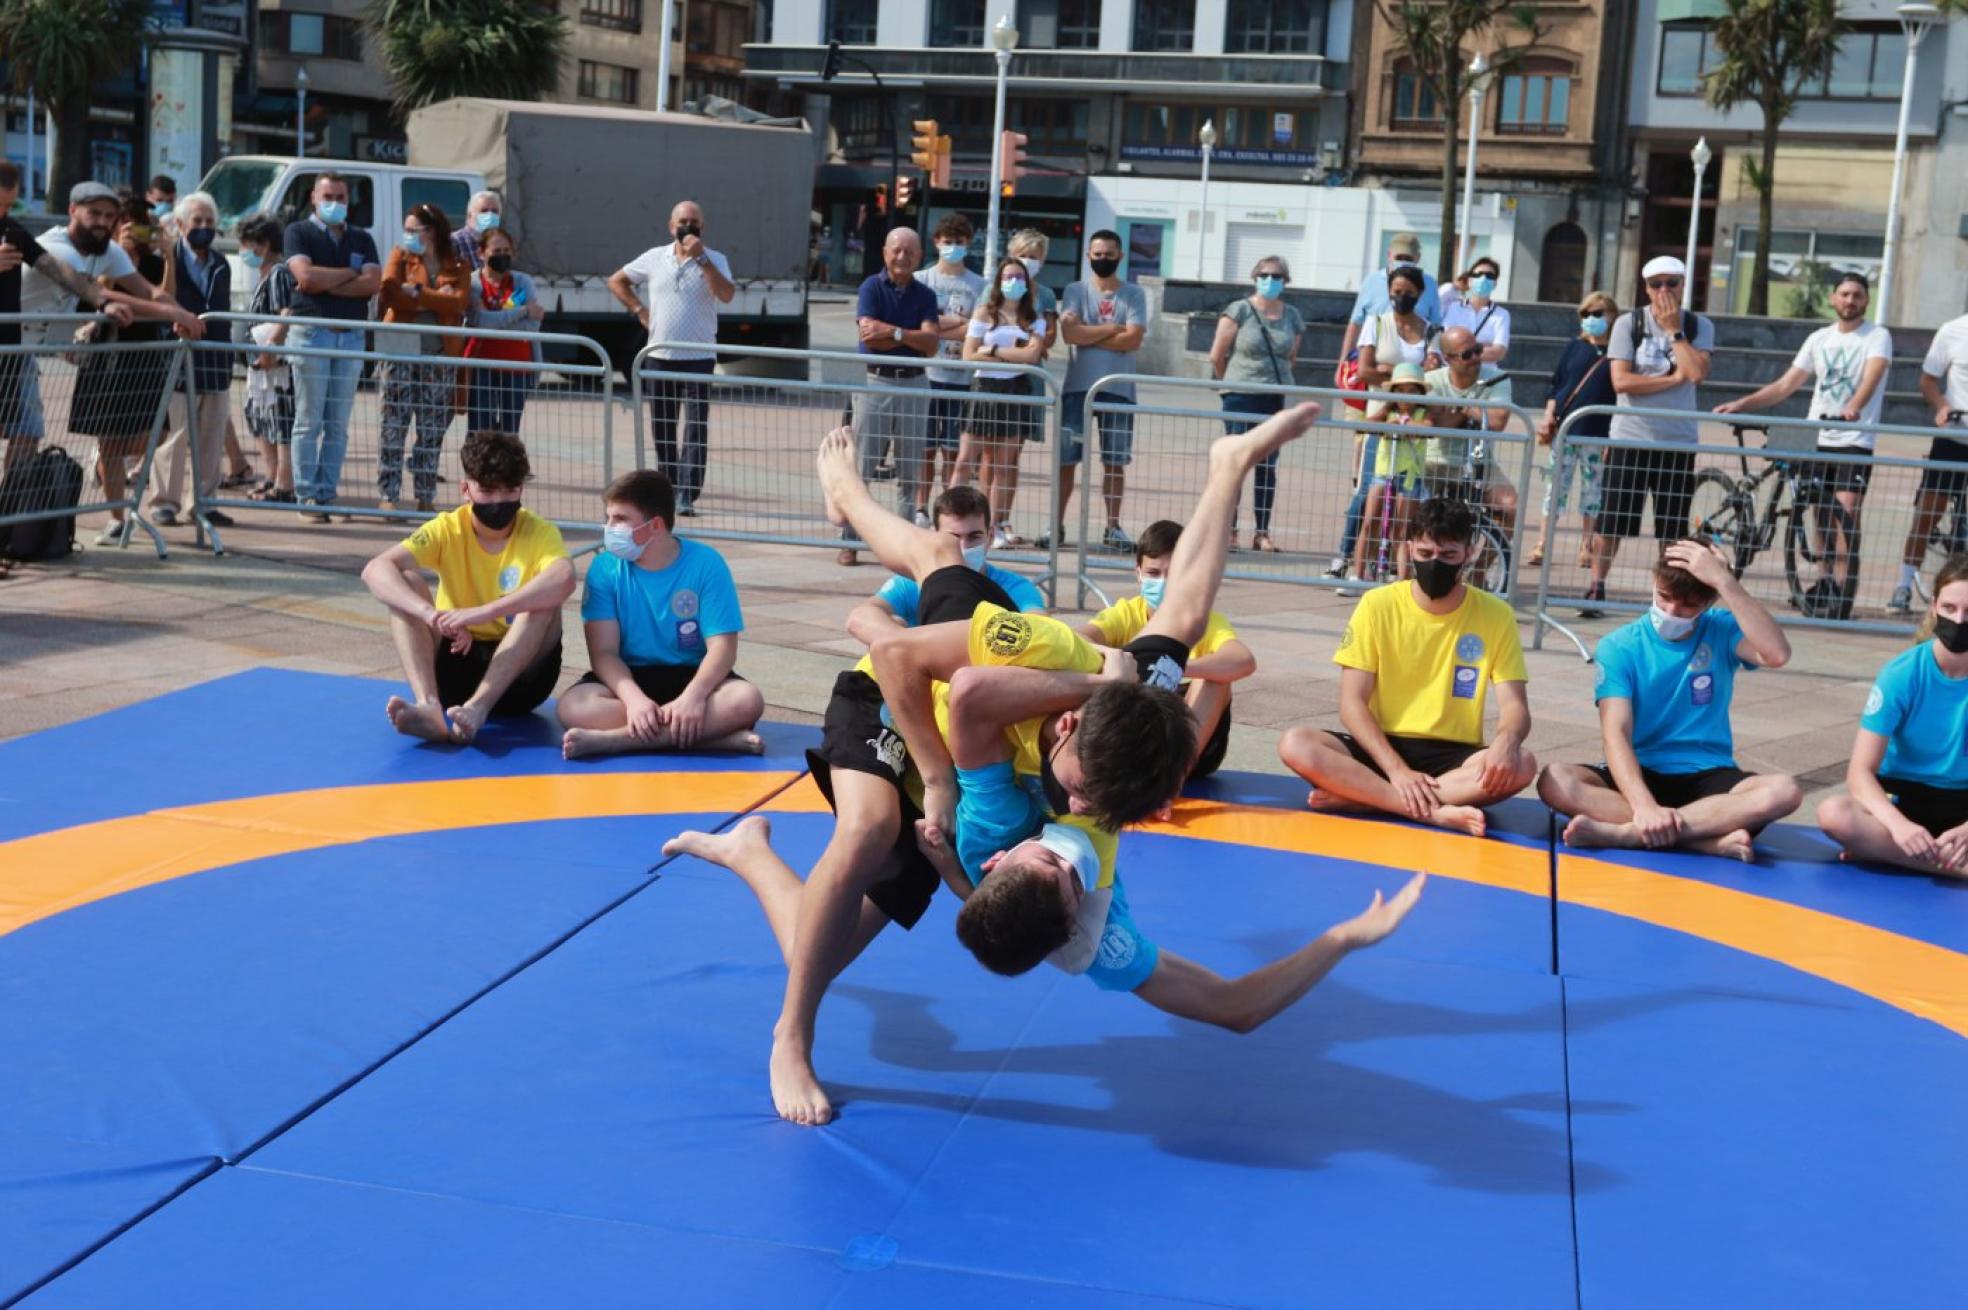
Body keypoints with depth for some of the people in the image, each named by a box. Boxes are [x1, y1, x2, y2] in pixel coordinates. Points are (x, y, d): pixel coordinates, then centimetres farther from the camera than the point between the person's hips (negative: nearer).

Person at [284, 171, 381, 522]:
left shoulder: (361, 239, 16)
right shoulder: (299, 232, 6)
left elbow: (373, 282, 0)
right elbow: (305, 275, -11)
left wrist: (325, 284, -7)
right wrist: (350, 273, -1)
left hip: (351, 335, 4)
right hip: (311, 332, -4)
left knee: (338, 424, 3)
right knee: (309, 421, -5)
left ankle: (328, 494, 7)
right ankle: (307, 496, -2)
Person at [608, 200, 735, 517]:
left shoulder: (714, 260, 0)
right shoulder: (654, 258, 8)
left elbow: (726, 295, -18)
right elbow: (616, 280, 19)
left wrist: (701, 258, -21)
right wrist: (639, 309, 7)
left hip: (698, 357, -3)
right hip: (660, 357, 4)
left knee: (695, 431, -10)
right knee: (662, 429, 11)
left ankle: (686, 497, -13)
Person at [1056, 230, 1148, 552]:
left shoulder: (1134, 295, 5)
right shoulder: (1076, 291, 5)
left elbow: (1133, 340, -9)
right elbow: (1069, 333, -11)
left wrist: (1088, 336, -8)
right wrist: (1112, 328, -7)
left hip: (1118, 389, 0)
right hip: (1077, 387, 0)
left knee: (1115, 462, 5)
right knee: (1067, 460, 2)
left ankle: (1113, 528, 12)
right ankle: (1057, 524, 8)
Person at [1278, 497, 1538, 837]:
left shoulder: (1496, 616, -2)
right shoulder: (1378, 605, -4)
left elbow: (1514, 706, -5)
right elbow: (1352, 703, -7)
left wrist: (1506, 741, -30)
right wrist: (1397, 769, -22)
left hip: (1453, 757, 1)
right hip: (1383, 747, 0)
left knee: (1520, 764, -31)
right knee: (1296, 745, -28)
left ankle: (1358, 796, -27)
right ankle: (1437, 813, -34)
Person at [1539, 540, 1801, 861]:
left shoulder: (1721, 630, 1)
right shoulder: (1619, 647, -4)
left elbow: (1777, 654, -21)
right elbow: (1615, 733, -16)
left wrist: (1724, 581, -22)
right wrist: (1645, 805, -33)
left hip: (1707, 776, 1)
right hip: (1640, 774, -1)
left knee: (1783, 791, -31)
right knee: (1555, 781, -31)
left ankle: (1624, 832, -34)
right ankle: (1713, 838, -36)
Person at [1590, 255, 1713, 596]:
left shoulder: (1699, 326, 4)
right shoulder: (1628, 323, -1)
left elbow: (1697, 373, -14)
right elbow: (1621, 380, -12)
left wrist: (1674, 330, -10)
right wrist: (1674, 378, -11)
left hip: (1678, 440, 1)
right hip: (1630, 438, -1)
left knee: (1673, 529, 6)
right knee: (1611, 521, 2)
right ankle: (1596, 587, 15)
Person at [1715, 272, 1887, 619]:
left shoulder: (1878, 336, -2)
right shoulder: (1819, 339, 13)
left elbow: (1873, 374, -22)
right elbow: (1785, 386, 13)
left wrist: (1854, 407, -42)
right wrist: (1741, 404, 2)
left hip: (1855, 440, -5)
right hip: (1816, 439, 5)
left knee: (1846, 515, -15)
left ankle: (1840, 598, -16)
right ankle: (1828, 584, 15)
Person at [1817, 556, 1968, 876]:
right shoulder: (1903, 673, -12)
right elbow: (1860, 772, -17)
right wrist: (1899, 825, -36)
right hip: (1903, 800, -1)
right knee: (1834, 814, -34)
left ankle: (1882, 849, -20)